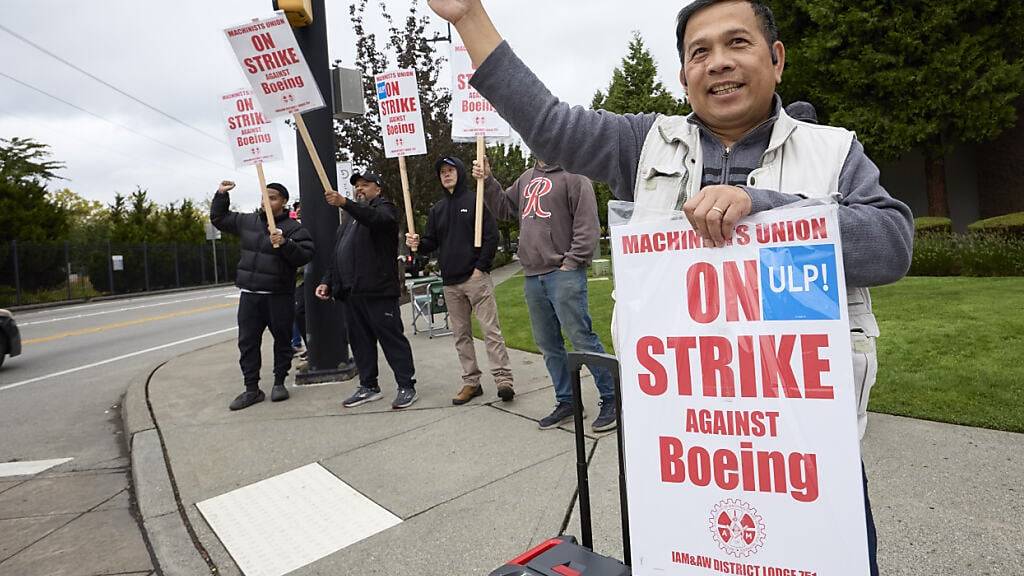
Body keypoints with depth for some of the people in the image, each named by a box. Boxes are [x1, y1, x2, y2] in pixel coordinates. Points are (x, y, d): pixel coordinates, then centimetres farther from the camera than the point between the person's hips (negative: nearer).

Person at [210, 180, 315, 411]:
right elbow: (219, 218, 26)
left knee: (282, 340, 6)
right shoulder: (248, 221, 12)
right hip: (249, 295, 5)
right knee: (247, 342, 4)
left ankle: (279, 383, 21)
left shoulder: (293, 228, -4)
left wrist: (284, 244, -27)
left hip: (279, 296, -4)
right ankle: (252, 389, 11)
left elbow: (305, 255, -14)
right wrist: (221, 195, 16)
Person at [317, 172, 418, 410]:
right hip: (351, 292, 8)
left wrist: (345, 203, -37)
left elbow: (375, 218, -24)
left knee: (392, 338, -5)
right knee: (360, 341, 11)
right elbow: (337, 255, 28)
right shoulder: (351, 219, 28)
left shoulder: (385, 208, 3)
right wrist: (327, 281, 16)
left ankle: (406, 386, 1)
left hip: (378, 290, -8)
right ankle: (368, 386, 20)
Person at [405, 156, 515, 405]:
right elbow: (432, 242, 15)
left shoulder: (476, 201, -1)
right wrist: (418, 243, -7)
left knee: (491, 329, -8)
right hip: (450, 282, 6)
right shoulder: (437, 209, 16)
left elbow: (491, 237, -6)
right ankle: (471, 381, 16)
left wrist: (480, 267, -12)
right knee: (461, 334, 8)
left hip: (476, 277, -6)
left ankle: (503, 379, -5)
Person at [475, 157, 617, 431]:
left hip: (564, 275, -8)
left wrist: (570, 262, -15)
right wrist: (487, 181, 13)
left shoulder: (572, 176, -5)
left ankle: (611, 400, 7)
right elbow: (504, 208, 26)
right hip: (532, 277, 8)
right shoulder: (526, 178, 18)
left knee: (582, 338, -7)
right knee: (548, 344, 13)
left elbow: (588, 225, -11)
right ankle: (566, 401, 25)